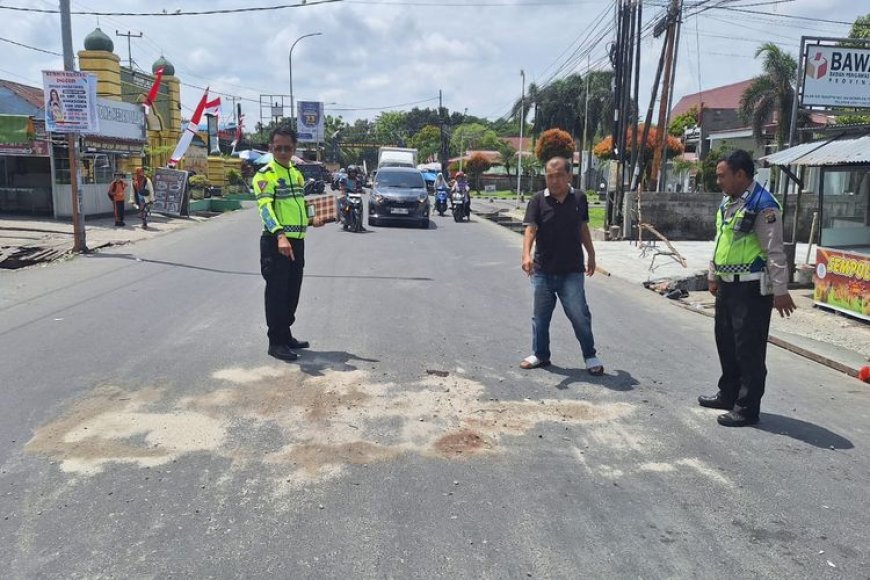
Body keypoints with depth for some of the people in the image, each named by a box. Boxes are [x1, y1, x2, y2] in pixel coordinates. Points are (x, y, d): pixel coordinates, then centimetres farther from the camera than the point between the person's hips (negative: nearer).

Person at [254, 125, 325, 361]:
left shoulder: (296, 173, 16)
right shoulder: (265, 174, -9)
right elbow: (265, 207, -23)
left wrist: (312, 218, 6)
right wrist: (280, 236, -38)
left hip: (297, 241, 8)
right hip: (275, 242, -8)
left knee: (293, 291, 14)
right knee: (276, 292, -3)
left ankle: (286, 335, 27)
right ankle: (276, 342, 5)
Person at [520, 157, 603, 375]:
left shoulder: (579, 199, 2)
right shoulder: (538, 200, -5)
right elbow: (530, 229, -15)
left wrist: (591, 255, 17)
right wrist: (526, 255, -31)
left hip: (572, 271, 0)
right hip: (543, 271, 0)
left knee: (579, 314, -2)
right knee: (540, 316, 12)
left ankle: (590, 356, 16)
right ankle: (540, 355, 28)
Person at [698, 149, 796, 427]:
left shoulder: (763, 206, -16)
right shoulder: (727, 203, 12)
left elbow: (775, 251, -18)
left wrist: (780, 290, -18)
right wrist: (713, 276, 24)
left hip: (751, 289, -9)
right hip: (727, 286, 9)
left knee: (749, 349, -1)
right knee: (726, 342, 18)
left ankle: (747, 408, 9)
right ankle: (728, 395, 34)